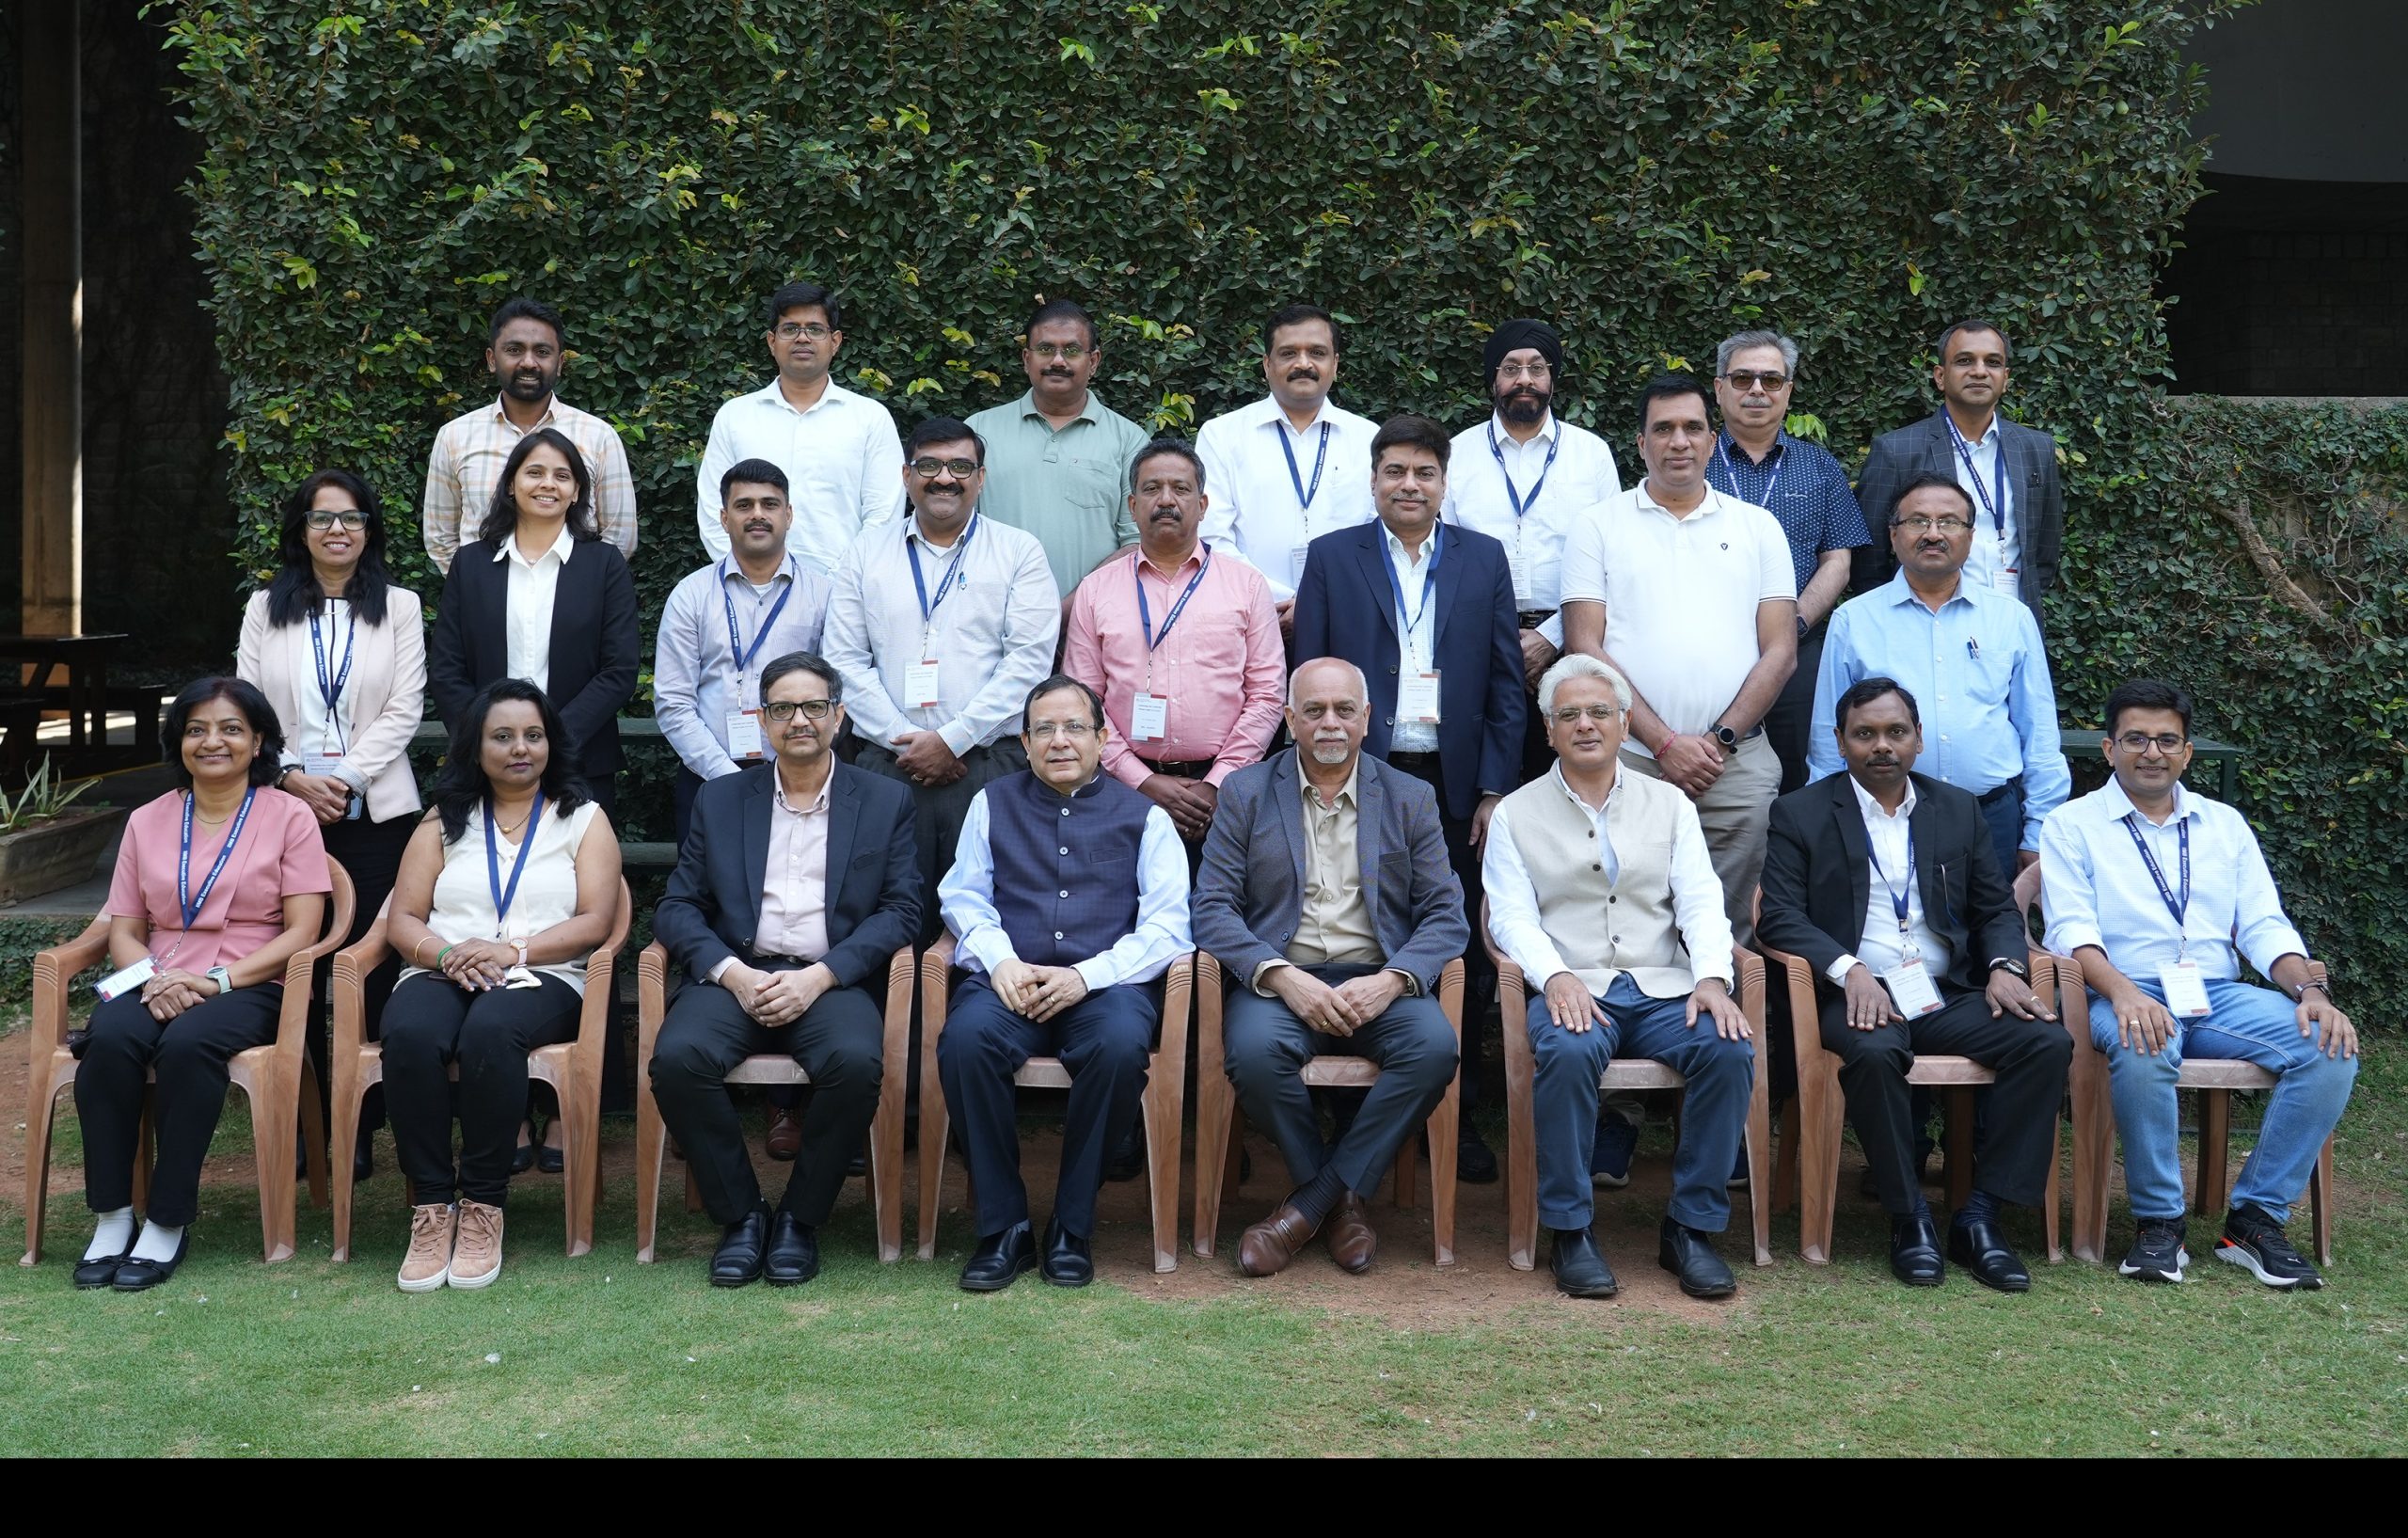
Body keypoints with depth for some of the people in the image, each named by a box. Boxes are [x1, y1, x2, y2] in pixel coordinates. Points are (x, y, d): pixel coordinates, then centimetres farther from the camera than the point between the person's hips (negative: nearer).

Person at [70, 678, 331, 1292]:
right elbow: (124, 931, 12)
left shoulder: (289, 816, 5)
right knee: (109, 1039, -31)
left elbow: (302, 932, -4)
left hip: (252, 986, -3)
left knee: (188, 1043, -35)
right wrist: (153, 978, -11)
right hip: (155, 983, 3)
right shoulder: (147, 822, 16)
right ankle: (111, 1218, -22)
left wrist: (218, 978, -16)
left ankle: (168, 1224, -25)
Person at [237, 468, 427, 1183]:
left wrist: (345, 777, -11)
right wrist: (293, 776, -10)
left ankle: (359, 1130, 4)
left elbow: (404, 710, -1)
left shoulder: (399, 607, 6)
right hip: (287, 804, 1)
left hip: (375, 808, -1)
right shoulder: (265, 609, 11)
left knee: (369, 968, -3)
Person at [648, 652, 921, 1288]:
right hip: (736, 974, 2)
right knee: (677, 1057, -29)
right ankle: (740, 1215, -9)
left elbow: (899, 911, 2)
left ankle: (800, 1218, -11)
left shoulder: (885, 801, 11)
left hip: (833, 980, -1)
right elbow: (677, 907, 9)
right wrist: (732, 973, -11)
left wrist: (819, 977, -12)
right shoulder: (720, 799, 15)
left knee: (856, 1060, -34)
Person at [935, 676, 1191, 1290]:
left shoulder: (1143, 817, 13)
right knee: (965, 1038, -33)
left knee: (1121, 1044, -36)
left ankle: (1072, 1227, -18)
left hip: (1107, 982, -1)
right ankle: (1003, 1226, -19)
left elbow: (1166, 925, 3)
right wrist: (1000, 959, -8)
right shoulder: (993, 804, 20)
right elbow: (963, 895, 13)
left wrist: (1087, 976, -12)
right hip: (1009, 981, 1)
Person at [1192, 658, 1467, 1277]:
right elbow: (1212, 908, -1)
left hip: (1376, 982, 1)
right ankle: (1342, 1198, -8)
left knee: (1435, 1045, -30)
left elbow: (1446, 915, 4)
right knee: (1254, 1048, -34)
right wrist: (1284, 978, -17)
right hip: (1280, 979, -1)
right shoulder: (1245, 793, 8)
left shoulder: (1411, 800, 11)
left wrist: (1389, 981, -16)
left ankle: (1313, 1201, -13)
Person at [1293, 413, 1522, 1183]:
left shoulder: (1485, 559, 8)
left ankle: (1457, 1113, 15)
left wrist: (1495, 790, -1)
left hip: (1456, 784, 1)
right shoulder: (1332, 557, 5)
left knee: (1462, 951, 5)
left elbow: (1506, 681, 5)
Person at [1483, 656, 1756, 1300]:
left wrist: (1712, 978, -12)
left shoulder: (1669, 804, 17)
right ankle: (1569, 1231, -21)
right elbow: (1512, 915, 1)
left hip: (1663, 987, 2)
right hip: (1572, 988, -2)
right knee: (1568, 1052, -36)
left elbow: (1701, 902, 7)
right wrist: (1556, 976, -19)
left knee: (1729, 1049, -27)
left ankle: (1691, 1225, -14)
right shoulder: (1517, 813, 11)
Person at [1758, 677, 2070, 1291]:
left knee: (2048, 1041, -21)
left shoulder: (1959, 810, 17)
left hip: (1948, 994, 4)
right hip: (1858, 996, -4)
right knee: (1874, 1051, -37)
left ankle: (1979, 1217, -16)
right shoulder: (1799, 814, 6)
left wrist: (2004, 967, -6)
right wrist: (1848, 970, -20)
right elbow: (1780, 917, -4)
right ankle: (1909, 1218, -19)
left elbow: (1997, 909, 17)